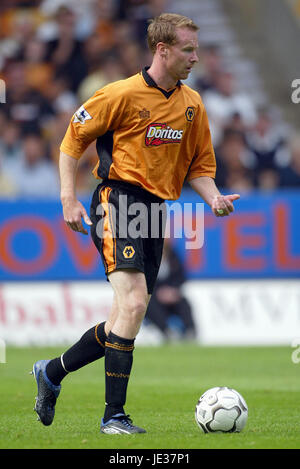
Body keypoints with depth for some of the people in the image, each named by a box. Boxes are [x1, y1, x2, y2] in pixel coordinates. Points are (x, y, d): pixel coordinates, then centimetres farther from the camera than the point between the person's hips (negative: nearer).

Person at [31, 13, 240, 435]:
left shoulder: (192, 105, 10)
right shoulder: (123, 94, -8)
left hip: (156, 208, 7)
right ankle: (114, 415, -17)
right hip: (118, 199, -7)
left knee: (126, 321, 7)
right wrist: (69, 198, -8)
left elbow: (200, 164, 19)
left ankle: (52, 373, 28)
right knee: (133, 301, -21)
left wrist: (213, 198, -1)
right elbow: (73, 138, -1)